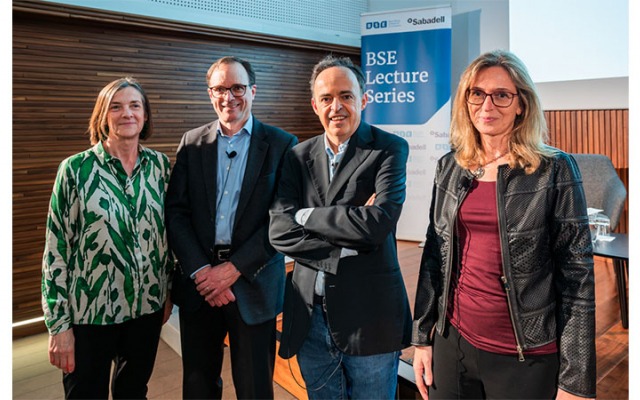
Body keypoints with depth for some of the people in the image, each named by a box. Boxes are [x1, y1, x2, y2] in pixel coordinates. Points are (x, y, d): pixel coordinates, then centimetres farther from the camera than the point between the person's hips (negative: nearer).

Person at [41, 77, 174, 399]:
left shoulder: (160, 164, 0)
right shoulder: (76, 169, -10)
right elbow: (56, 250, -8)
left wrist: (169, 291, 11)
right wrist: (58, 324, -8)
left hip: (148, 306, 3)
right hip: (90, 312, -3)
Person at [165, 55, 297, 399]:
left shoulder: (282, 145, -3)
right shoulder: (192, 143, 6)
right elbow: (176, 212, 1)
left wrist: (234, 269, -14)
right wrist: (200, 270, -11)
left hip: (253, 282, -2)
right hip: (197, 280, 3)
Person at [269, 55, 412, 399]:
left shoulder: (390, 149, -6)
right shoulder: (299, 157, 4)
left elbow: (379, 222, -21)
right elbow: (280, 232, -7)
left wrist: (306, 214, -11)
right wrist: (347, 246, -17)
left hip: (368, 315, -3)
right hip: (310, 315, 4)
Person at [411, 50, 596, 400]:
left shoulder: (555, 171, -8)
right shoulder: (449, 167, 2)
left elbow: (577, 274, -9)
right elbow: (434, 255, 6)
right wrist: (421, 337, 6)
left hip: (526, 356, -3)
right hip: (452, 342, 4)